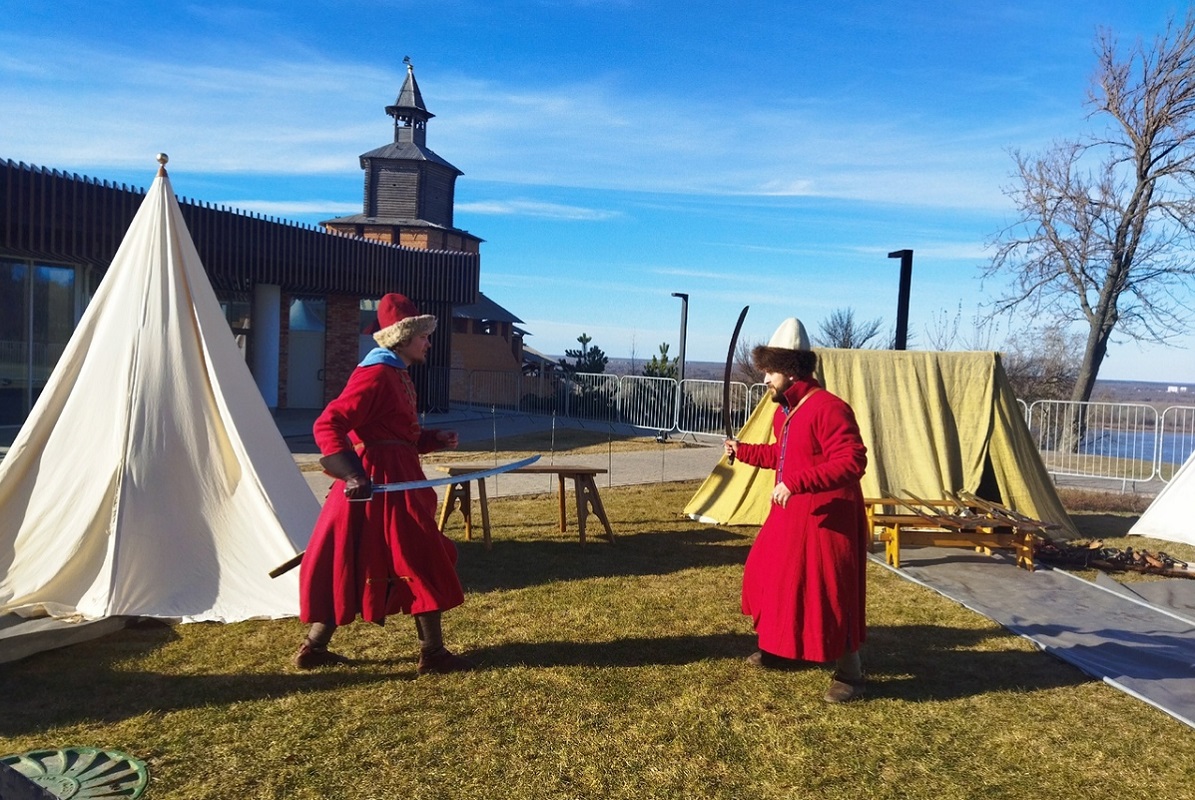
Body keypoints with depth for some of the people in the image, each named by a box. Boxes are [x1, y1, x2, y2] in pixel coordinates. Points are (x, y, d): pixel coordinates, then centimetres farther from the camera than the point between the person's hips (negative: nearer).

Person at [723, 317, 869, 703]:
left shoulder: (828, 408, -22)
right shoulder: (784, 411, 10)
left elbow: (852, 462, -30)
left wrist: (796, 483, -35)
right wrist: (742, 451, 17)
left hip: (827, 520, -10)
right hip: (790, 515, 10)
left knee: (829, 593, -3)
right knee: (771, 574, 19)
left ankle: (849, 673, 15)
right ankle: (778, 649, 38)